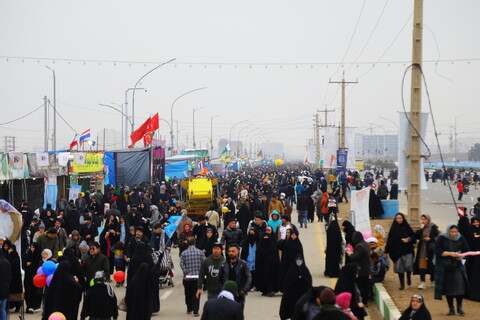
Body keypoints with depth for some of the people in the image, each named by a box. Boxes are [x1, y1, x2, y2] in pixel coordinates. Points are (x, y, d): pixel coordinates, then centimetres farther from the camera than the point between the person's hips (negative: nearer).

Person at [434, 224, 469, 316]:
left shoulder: (461, 239, 3)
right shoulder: (441, 238, -4)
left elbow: (467, 250, 6)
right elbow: (437, 251, -10)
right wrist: (450, 253, -21)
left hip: (457, 266, 1)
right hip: (445, 267, -1)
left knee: (460, 284, -14)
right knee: (448, 287, 1)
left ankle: (459, 307, -2)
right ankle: (451, 308, 11)